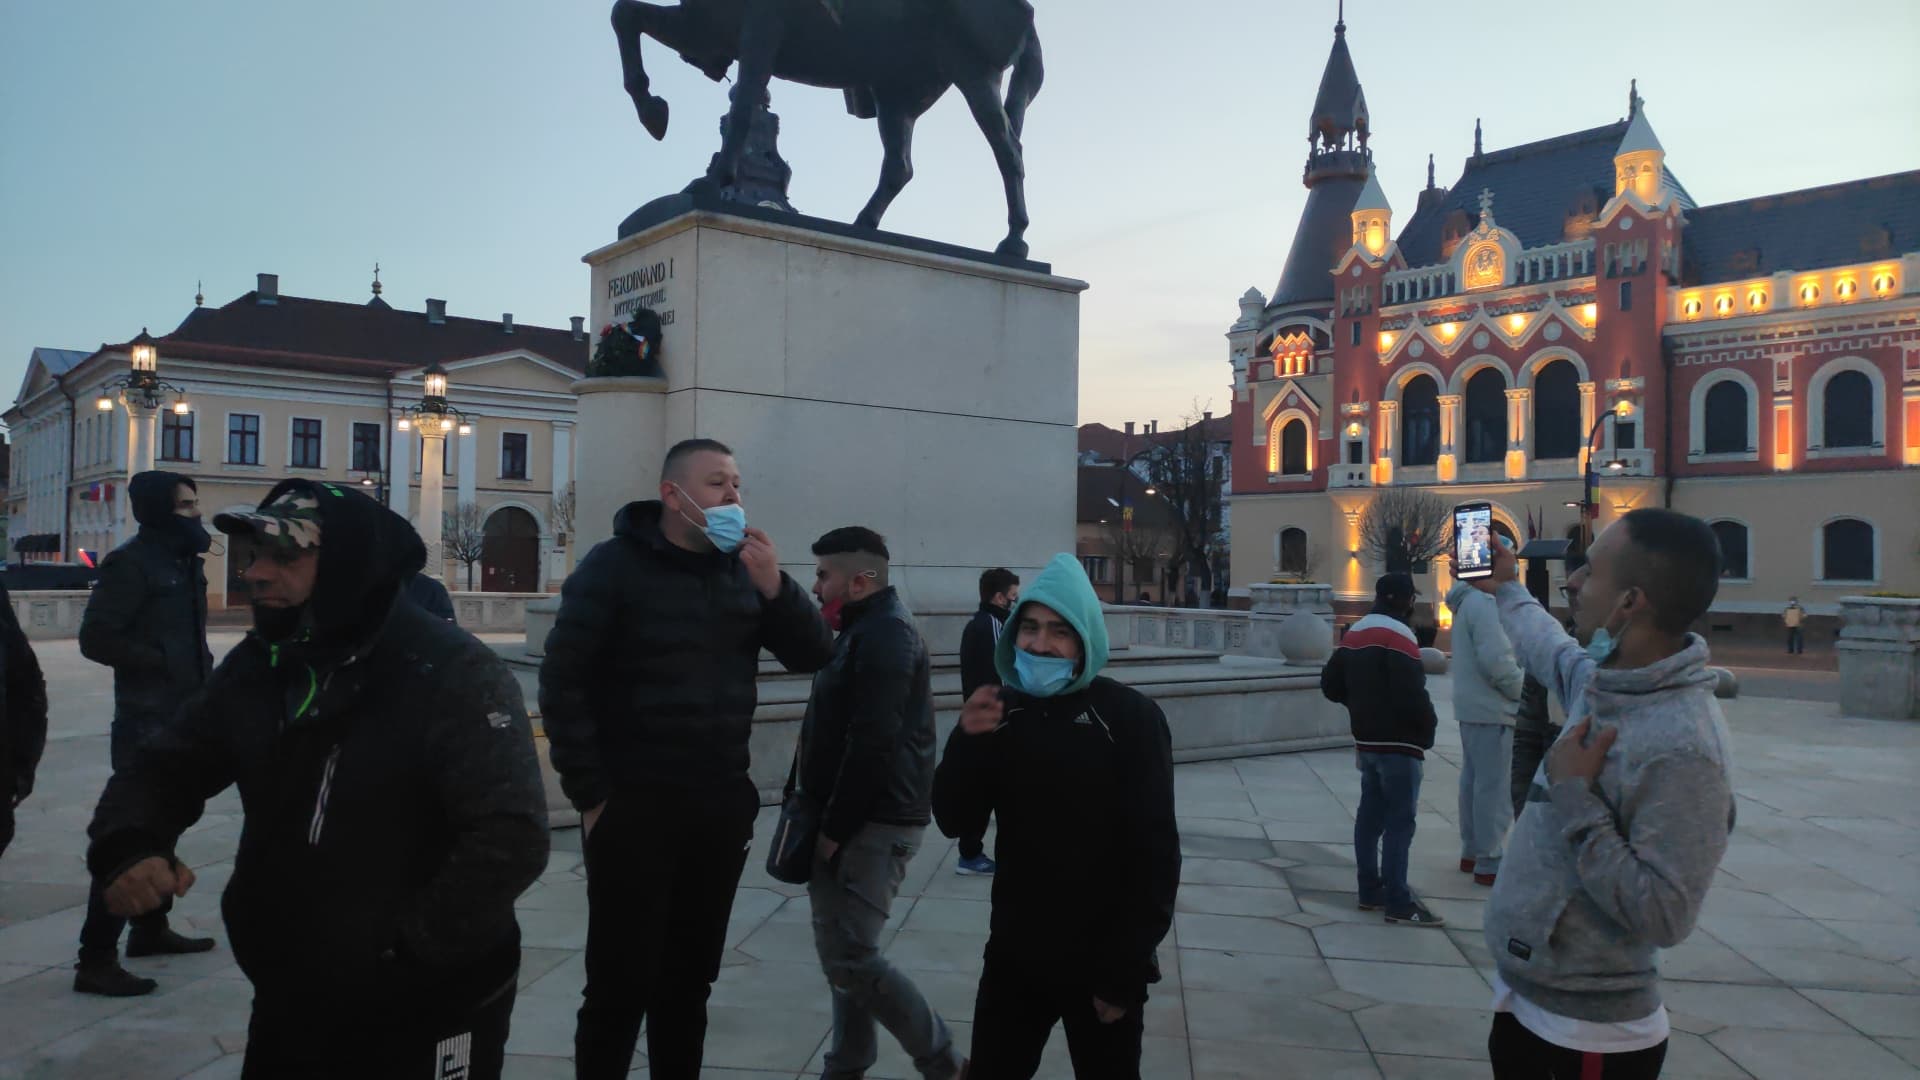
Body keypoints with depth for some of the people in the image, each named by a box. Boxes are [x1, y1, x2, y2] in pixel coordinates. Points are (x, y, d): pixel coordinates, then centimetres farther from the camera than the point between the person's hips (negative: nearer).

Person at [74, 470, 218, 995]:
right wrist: (161, 662, -18)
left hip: (183, 719, 9)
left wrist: (200, 670, 8)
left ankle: (150, 928, 33)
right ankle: (95, 960, -2)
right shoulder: (132, 562, -13)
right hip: (146, 722, -9)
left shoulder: (183, 561, 13)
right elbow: (96, 638, -19)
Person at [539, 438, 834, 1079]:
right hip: (634, 806, -4)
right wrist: (591, 795, -12)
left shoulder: (741, 569, 7)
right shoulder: (614, 565, -6)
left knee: (689, 980, 15)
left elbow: (816, 656, 4)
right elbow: (562, 682, -9)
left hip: (721, 806, 5)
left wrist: (775, 586, -13)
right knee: (620, 985, 2)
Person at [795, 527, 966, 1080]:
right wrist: (811, 807, 12)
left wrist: (834, 827, -18)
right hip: (852, 820, 10)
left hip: (875, 823, -10)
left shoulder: (886, 635, -16)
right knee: (842, 951, 13)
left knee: (849, 959, -10)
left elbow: (873, 744, -23)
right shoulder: (864, 629, 17)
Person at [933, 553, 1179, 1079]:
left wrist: (1126, 972, -12)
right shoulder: (1003, 710, 0)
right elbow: (955, 821, 0)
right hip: (1014, 955, 4)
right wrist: (967, 741, -17)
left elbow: (1155, 853, -12)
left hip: (1099, 964, -3)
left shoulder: (1130, 717, -13)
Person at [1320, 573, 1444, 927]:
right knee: (1399, 822, -5)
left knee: (1370, 815, 13)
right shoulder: (1397, 636, -16)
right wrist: (1428, 729, -7)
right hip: (1398, 743, -9)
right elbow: (1412, 694, -23)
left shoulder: (1354, 633, 13)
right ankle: (1399, 903, -3)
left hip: (1367, 740, 9)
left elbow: (1330, 684, 17)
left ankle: (1370, 891, 19)